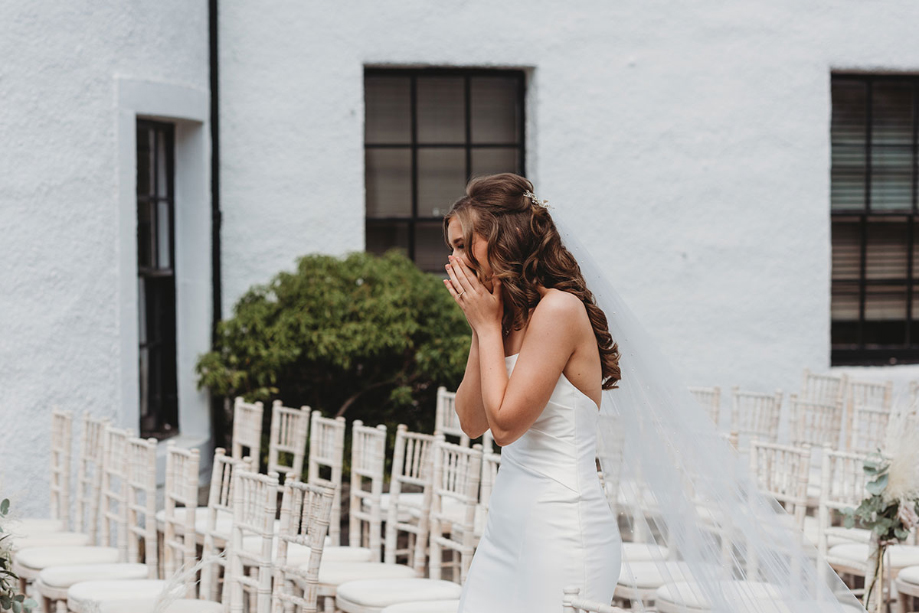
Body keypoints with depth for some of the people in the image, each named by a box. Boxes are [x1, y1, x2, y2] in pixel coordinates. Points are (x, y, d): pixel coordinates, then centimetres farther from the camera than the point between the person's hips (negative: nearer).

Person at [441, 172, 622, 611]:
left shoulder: (559, 308, -14)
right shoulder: (512, 315, 12)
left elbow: (505, 423, -17)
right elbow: (472, 423, 11)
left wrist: (488, 326, -8)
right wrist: (480, 329, 5)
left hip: (561, 525, -8)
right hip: (509, 521, 8)